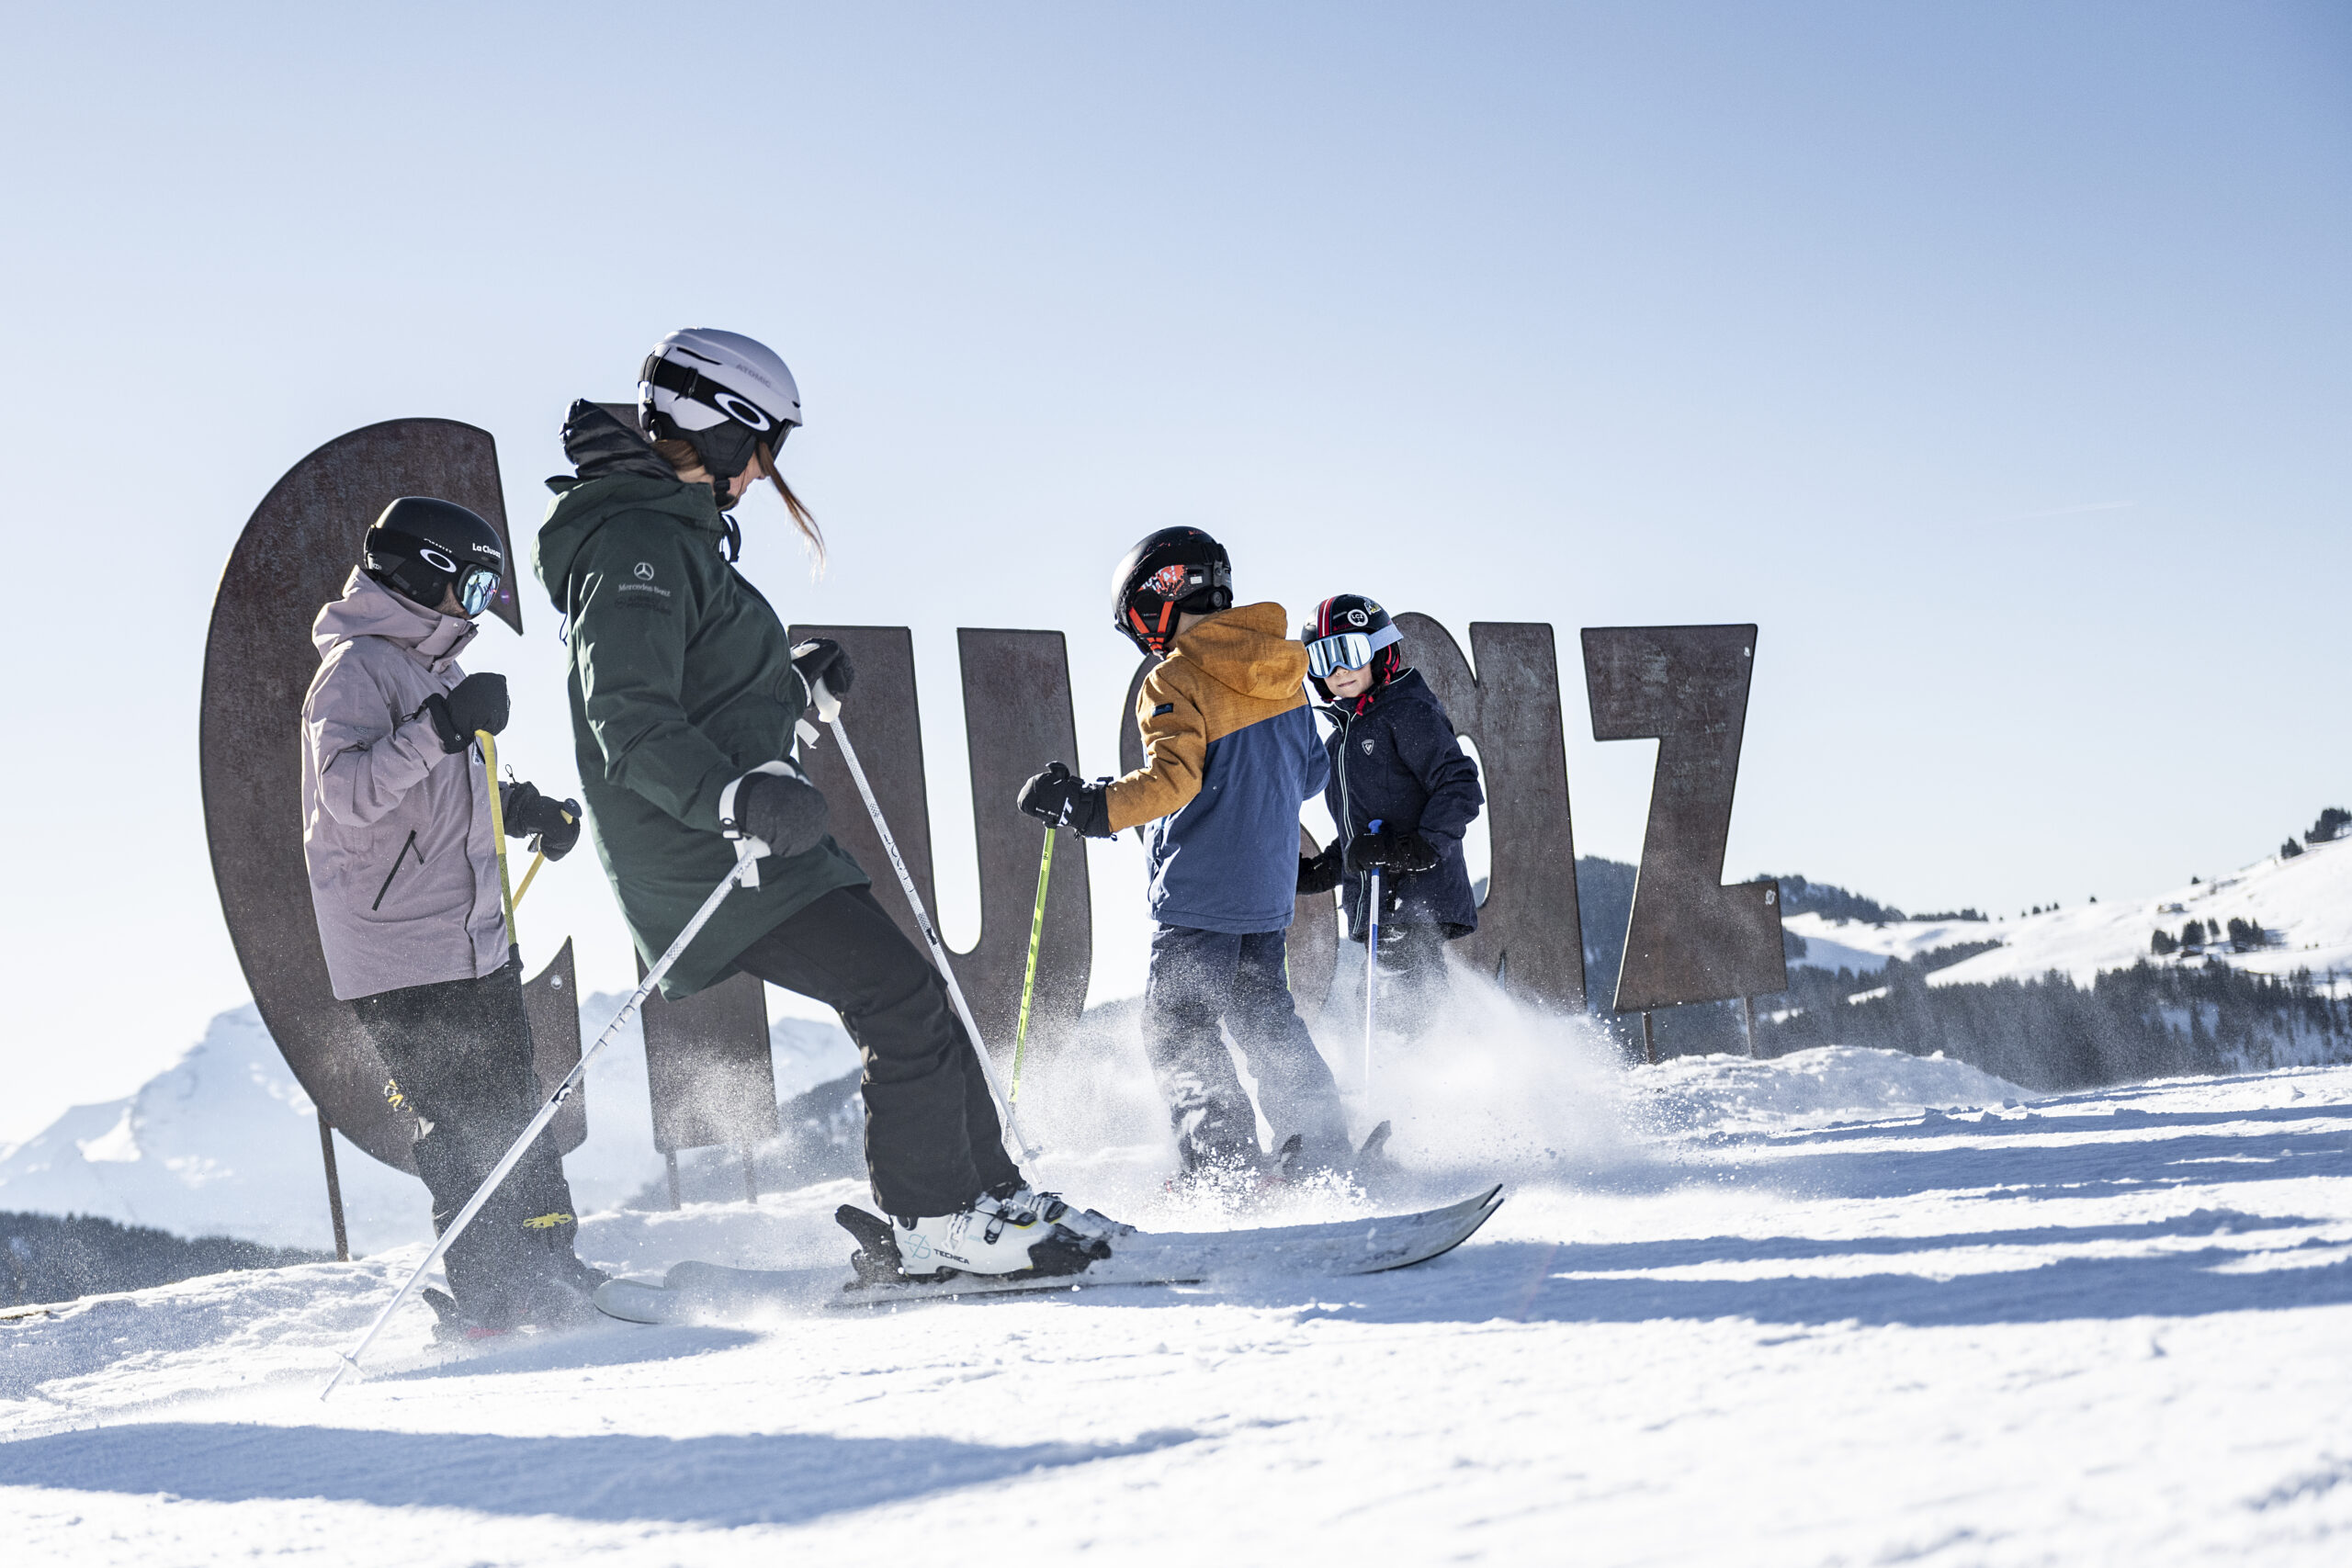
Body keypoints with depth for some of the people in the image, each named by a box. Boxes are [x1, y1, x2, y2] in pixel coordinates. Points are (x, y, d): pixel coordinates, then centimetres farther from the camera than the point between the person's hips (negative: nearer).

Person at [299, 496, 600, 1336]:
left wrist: (524, 806, 14)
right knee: (460, 1134, -8)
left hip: (477, 944, 10)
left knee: (515, 1116, 13)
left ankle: (547, 1274, 21)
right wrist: (440, 727, -35)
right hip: (401, 961, -10)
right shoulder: (357, 670, -12)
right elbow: (350, 793, -27)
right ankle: (485, 1297, -1)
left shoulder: (429, 669, 18)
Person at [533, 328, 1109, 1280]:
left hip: (747, 839, 11)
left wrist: (798, 684, 27)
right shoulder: (637, 546, -17)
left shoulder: (671, 534, 18)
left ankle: (992, 1193, 18)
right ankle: (934, 1221, -5)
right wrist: (736, 797, -41)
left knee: (909, 995, 11)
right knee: (902, 995, -13)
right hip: (702, 855, -11)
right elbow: (629, 724, -29)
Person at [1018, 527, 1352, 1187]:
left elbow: (1171, 778, -27)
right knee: (1264, 1019, 19)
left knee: (1178, 1031, -2)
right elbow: (1311, 770, 18)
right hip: (1270, 889, 8)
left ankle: (1229, 1167, -9)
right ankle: (1322, 1151, 20)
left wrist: (1086, 803, -30)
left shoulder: (1176, 683, -14)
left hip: (1199, 894, -8)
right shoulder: (1282, 675, 9)